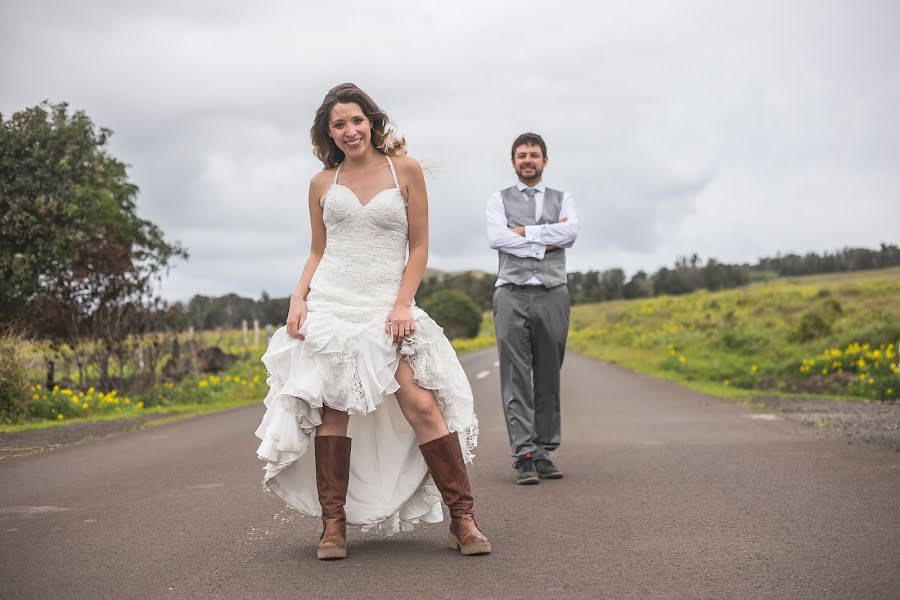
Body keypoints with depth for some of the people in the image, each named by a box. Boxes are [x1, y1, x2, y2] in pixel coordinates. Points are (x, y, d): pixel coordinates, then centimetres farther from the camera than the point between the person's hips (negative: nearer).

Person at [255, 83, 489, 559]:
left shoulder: (405, 170, 3)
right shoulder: (322, 183, 11)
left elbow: (419, 247, 2)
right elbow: (317, 253, 15)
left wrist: (403, 304, -8)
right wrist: (297, 299, -1)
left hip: (386, 306, -2)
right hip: (330, 304, 2)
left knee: (421, 405, -12)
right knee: (333, 409, -3)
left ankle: (462, 519, -6)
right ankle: (333, 524, 7)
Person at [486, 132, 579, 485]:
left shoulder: (563, 200, 15)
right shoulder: (499, 200, 11)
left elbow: (570, 233, -6)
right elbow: (496, 238, -8)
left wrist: (524, 231, -7)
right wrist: (545, 244, -8)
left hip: (552, 295, 2)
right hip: (512, 295, -2)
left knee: (548, 379, 4)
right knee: (516, 379, -8)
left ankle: (544, 453, 10)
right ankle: (524, 455, -9)